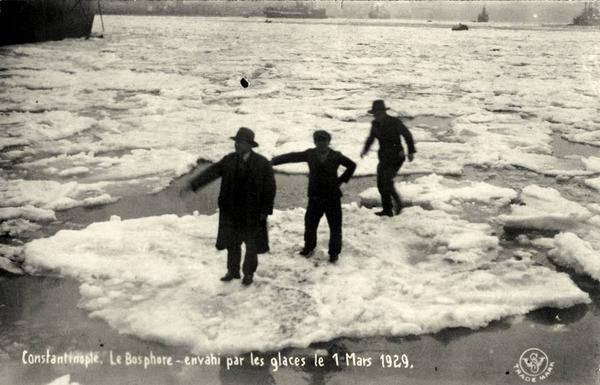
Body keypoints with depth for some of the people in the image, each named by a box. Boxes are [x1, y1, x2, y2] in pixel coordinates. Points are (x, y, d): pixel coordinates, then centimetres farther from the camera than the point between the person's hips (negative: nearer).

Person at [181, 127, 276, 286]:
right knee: (232, 242, 14)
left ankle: (248, 273, 29)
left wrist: (265, 211, -11)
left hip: (252, 212, -3)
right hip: (231, 210, 3)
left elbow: (269, 189, -9)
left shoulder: (263, 164, -12)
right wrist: (192, 185, -22)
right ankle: (232, 271, 32)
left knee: (252, 244, 10)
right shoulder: (229, 160, -3)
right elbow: (211, 173, -11)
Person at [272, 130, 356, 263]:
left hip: (333, 198, -1)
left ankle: (334, 253, 17)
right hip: (314, 197, 1)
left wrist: (342, 179, 2)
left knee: (335, 227, 3)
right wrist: (273, 161, -13)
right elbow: (291, 157, -5)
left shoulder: (336, 156, -4)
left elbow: (352, 165, 9)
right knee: (310, 224, 10)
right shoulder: (310, 154, -2)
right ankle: (308, 248, 32)